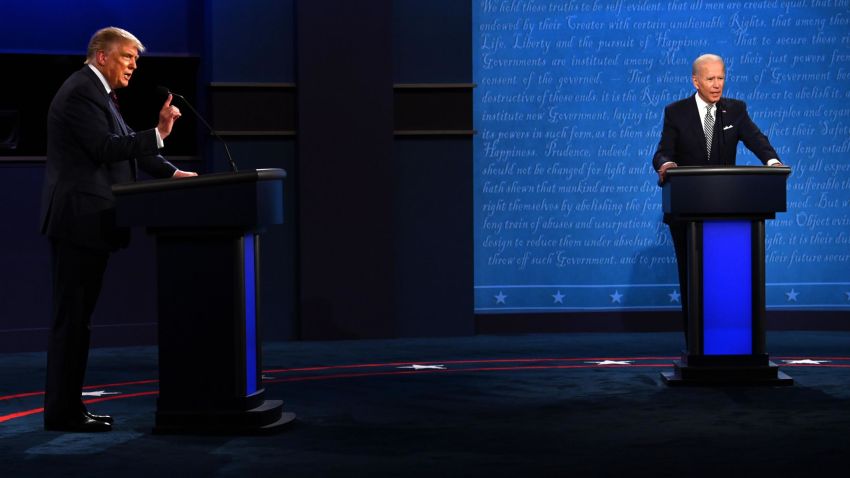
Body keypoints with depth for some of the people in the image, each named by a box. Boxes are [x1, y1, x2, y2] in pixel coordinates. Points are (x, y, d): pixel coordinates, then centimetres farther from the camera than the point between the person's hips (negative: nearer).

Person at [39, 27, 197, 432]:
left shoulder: (97, 93, 20)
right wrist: (158, 133, -27)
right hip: (78, 220, -11)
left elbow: (126, 148, 21)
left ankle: (68, 406, 17)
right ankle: (62, 412, -3)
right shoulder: (81, 92, -12)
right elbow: (107, 148, -23)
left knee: (77, 317, 12)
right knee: (71, 317, -7)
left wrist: (172, 172, 10)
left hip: (89, 221, 11)